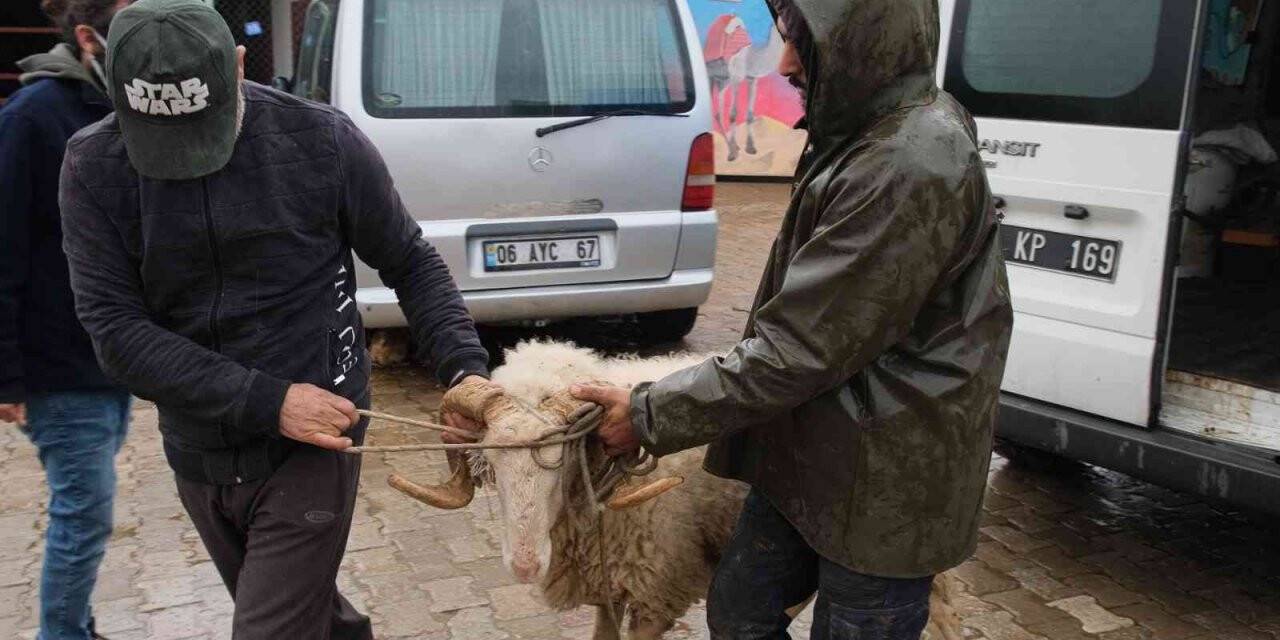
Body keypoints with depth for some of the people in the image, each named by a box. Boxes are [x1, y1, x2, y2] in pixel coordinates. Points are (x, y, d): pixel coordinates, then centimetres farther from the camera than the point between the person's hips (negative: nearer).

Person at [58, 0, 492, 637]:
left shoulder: (322, 141, -13)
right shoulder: (93, 166, -8)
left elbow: (411, 262, -2)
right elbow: (112, 328, -12)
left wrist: (465, 365, -16)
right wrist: (268, 401, -21)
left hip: (311, 449, -3)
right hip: (196, 456, 4)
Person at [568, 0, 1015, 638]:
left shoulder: (914, 168, -27)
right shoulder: (867, 137, 5)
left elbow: (798, 352, -25)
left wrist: (649, 416, -16)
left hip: (884, 488, -9)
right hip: (808, 455, 9)